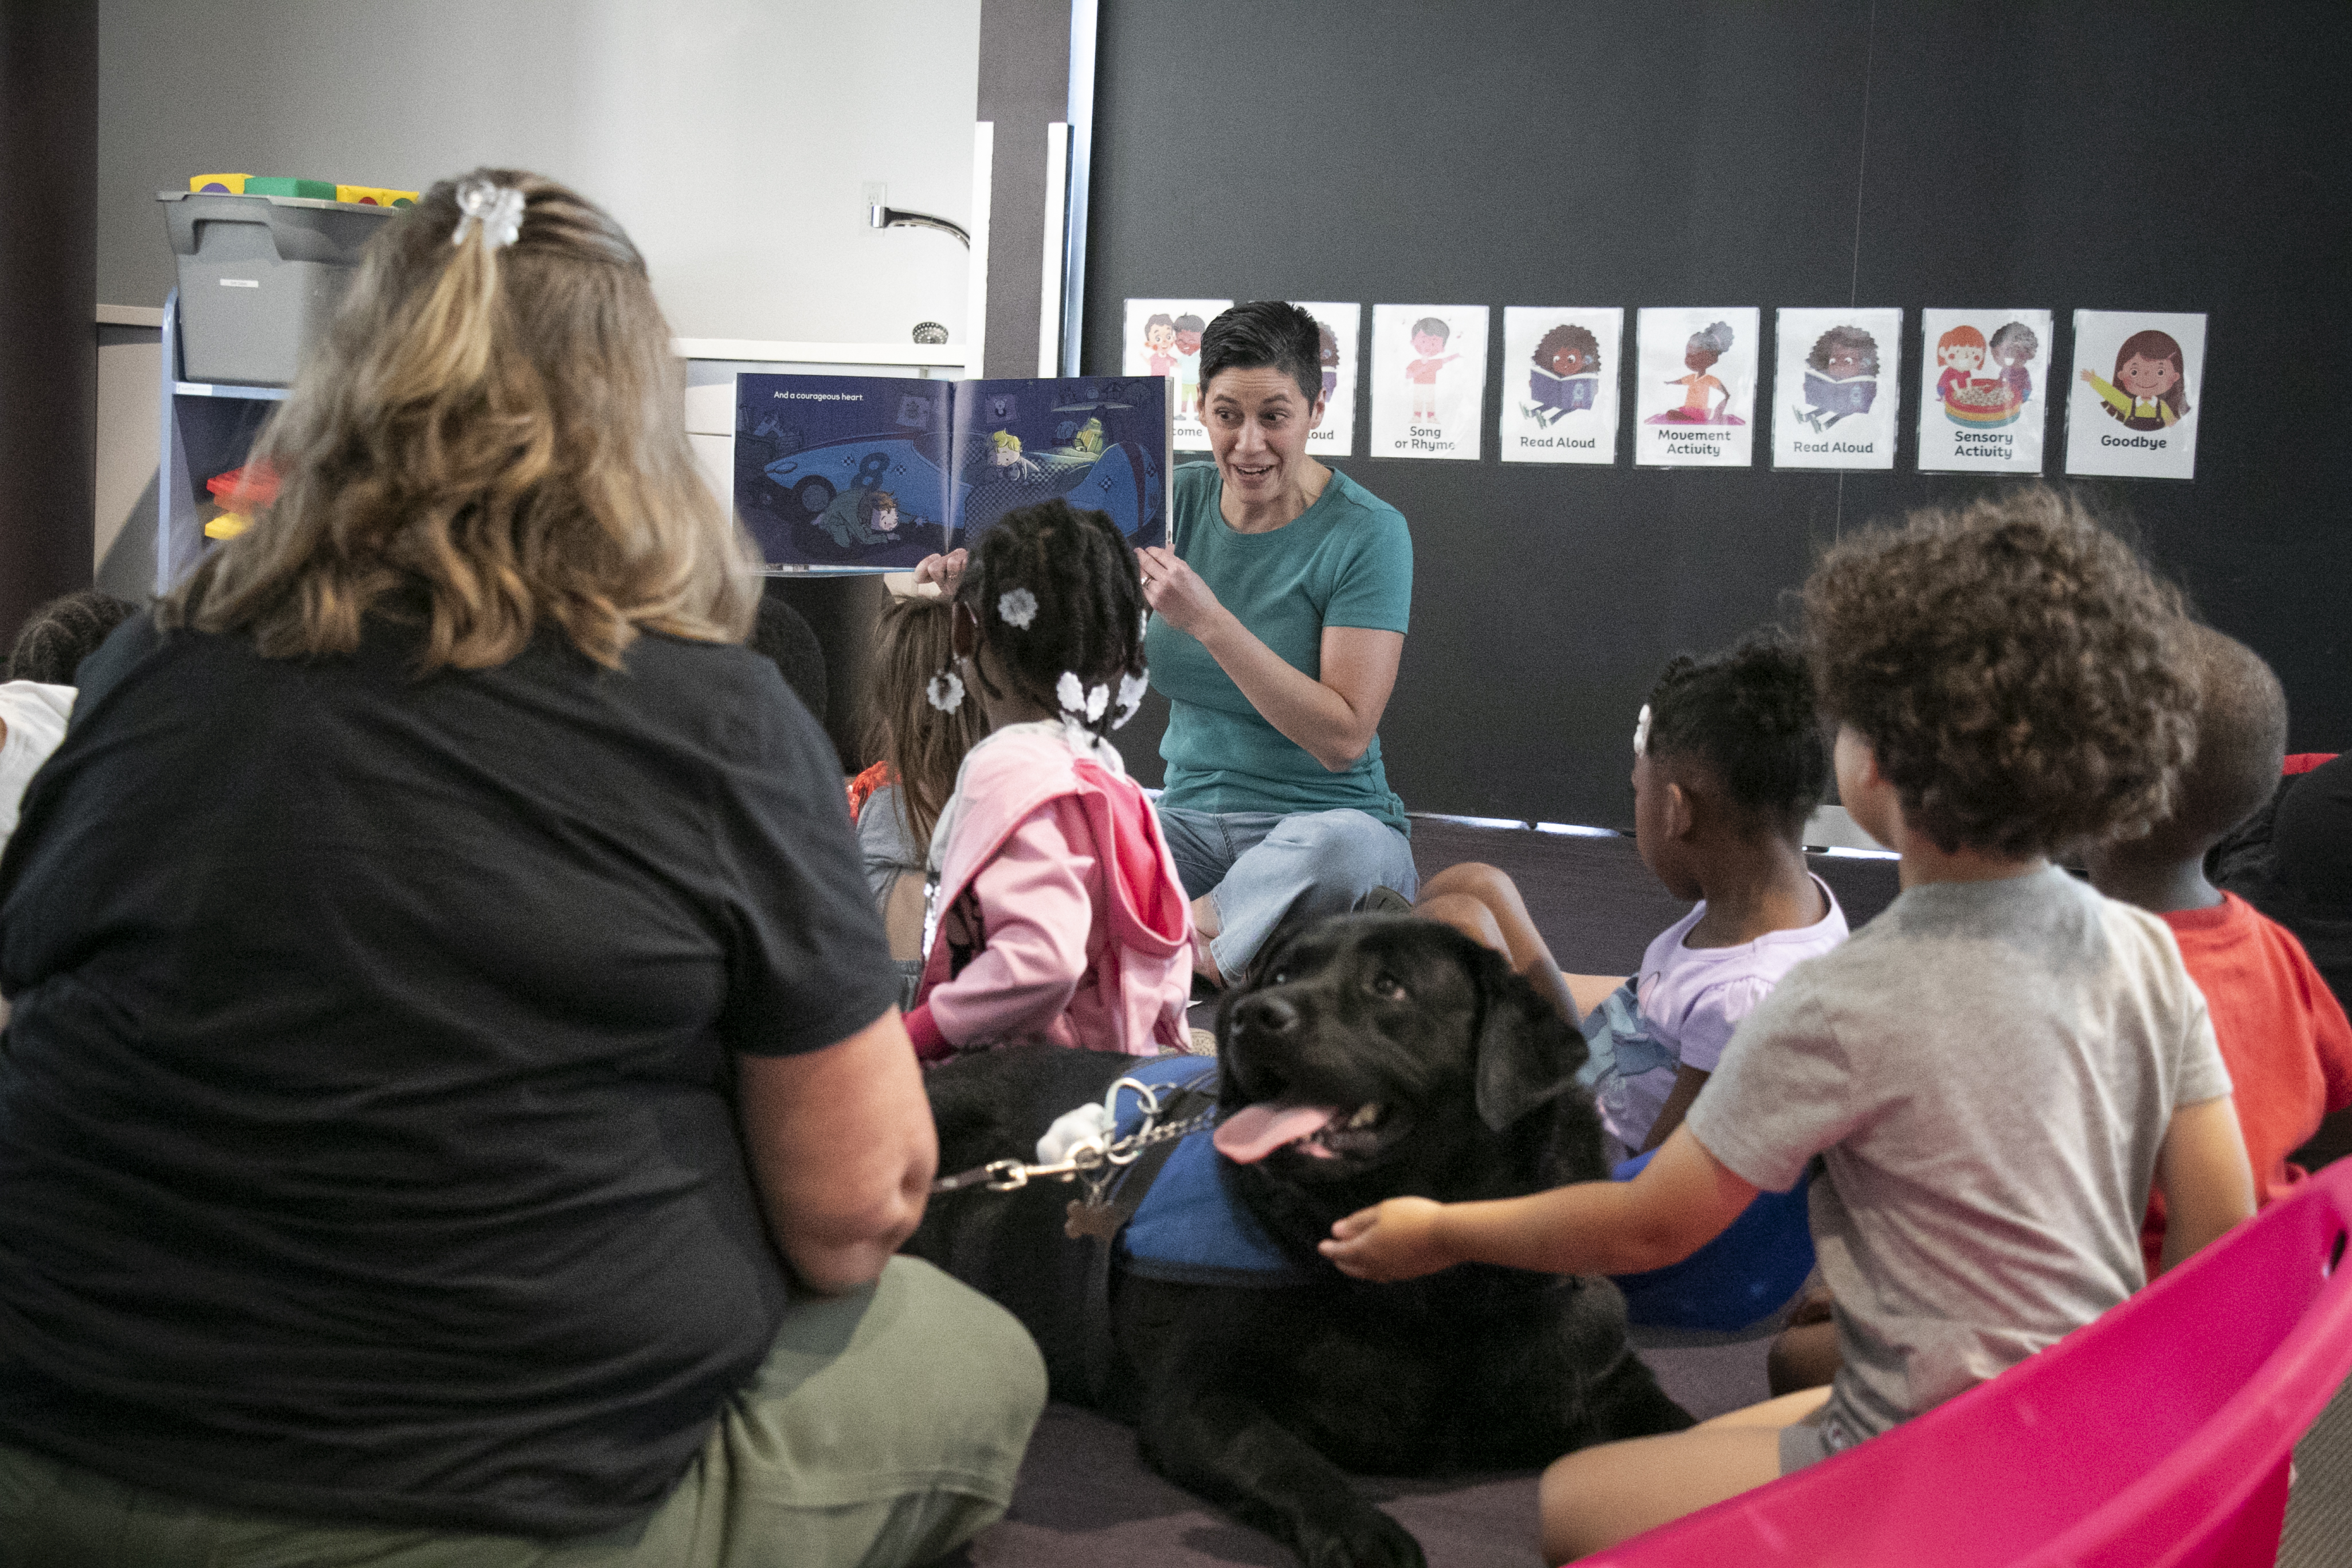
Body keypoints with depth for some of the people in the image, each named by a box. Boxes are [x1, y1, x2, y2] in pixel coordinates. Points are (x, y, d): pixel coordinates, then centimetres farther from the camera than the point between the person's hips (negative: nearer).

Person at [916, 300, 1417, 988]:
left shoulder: (1367, 532, -9)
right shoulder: (1177, 498, 4)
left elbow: (1343, 738, -17)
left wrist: (1208, 620, -24)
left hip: (1326, 819, -3)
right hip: (1191, 821, 3)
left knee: (1344, 849, -41)